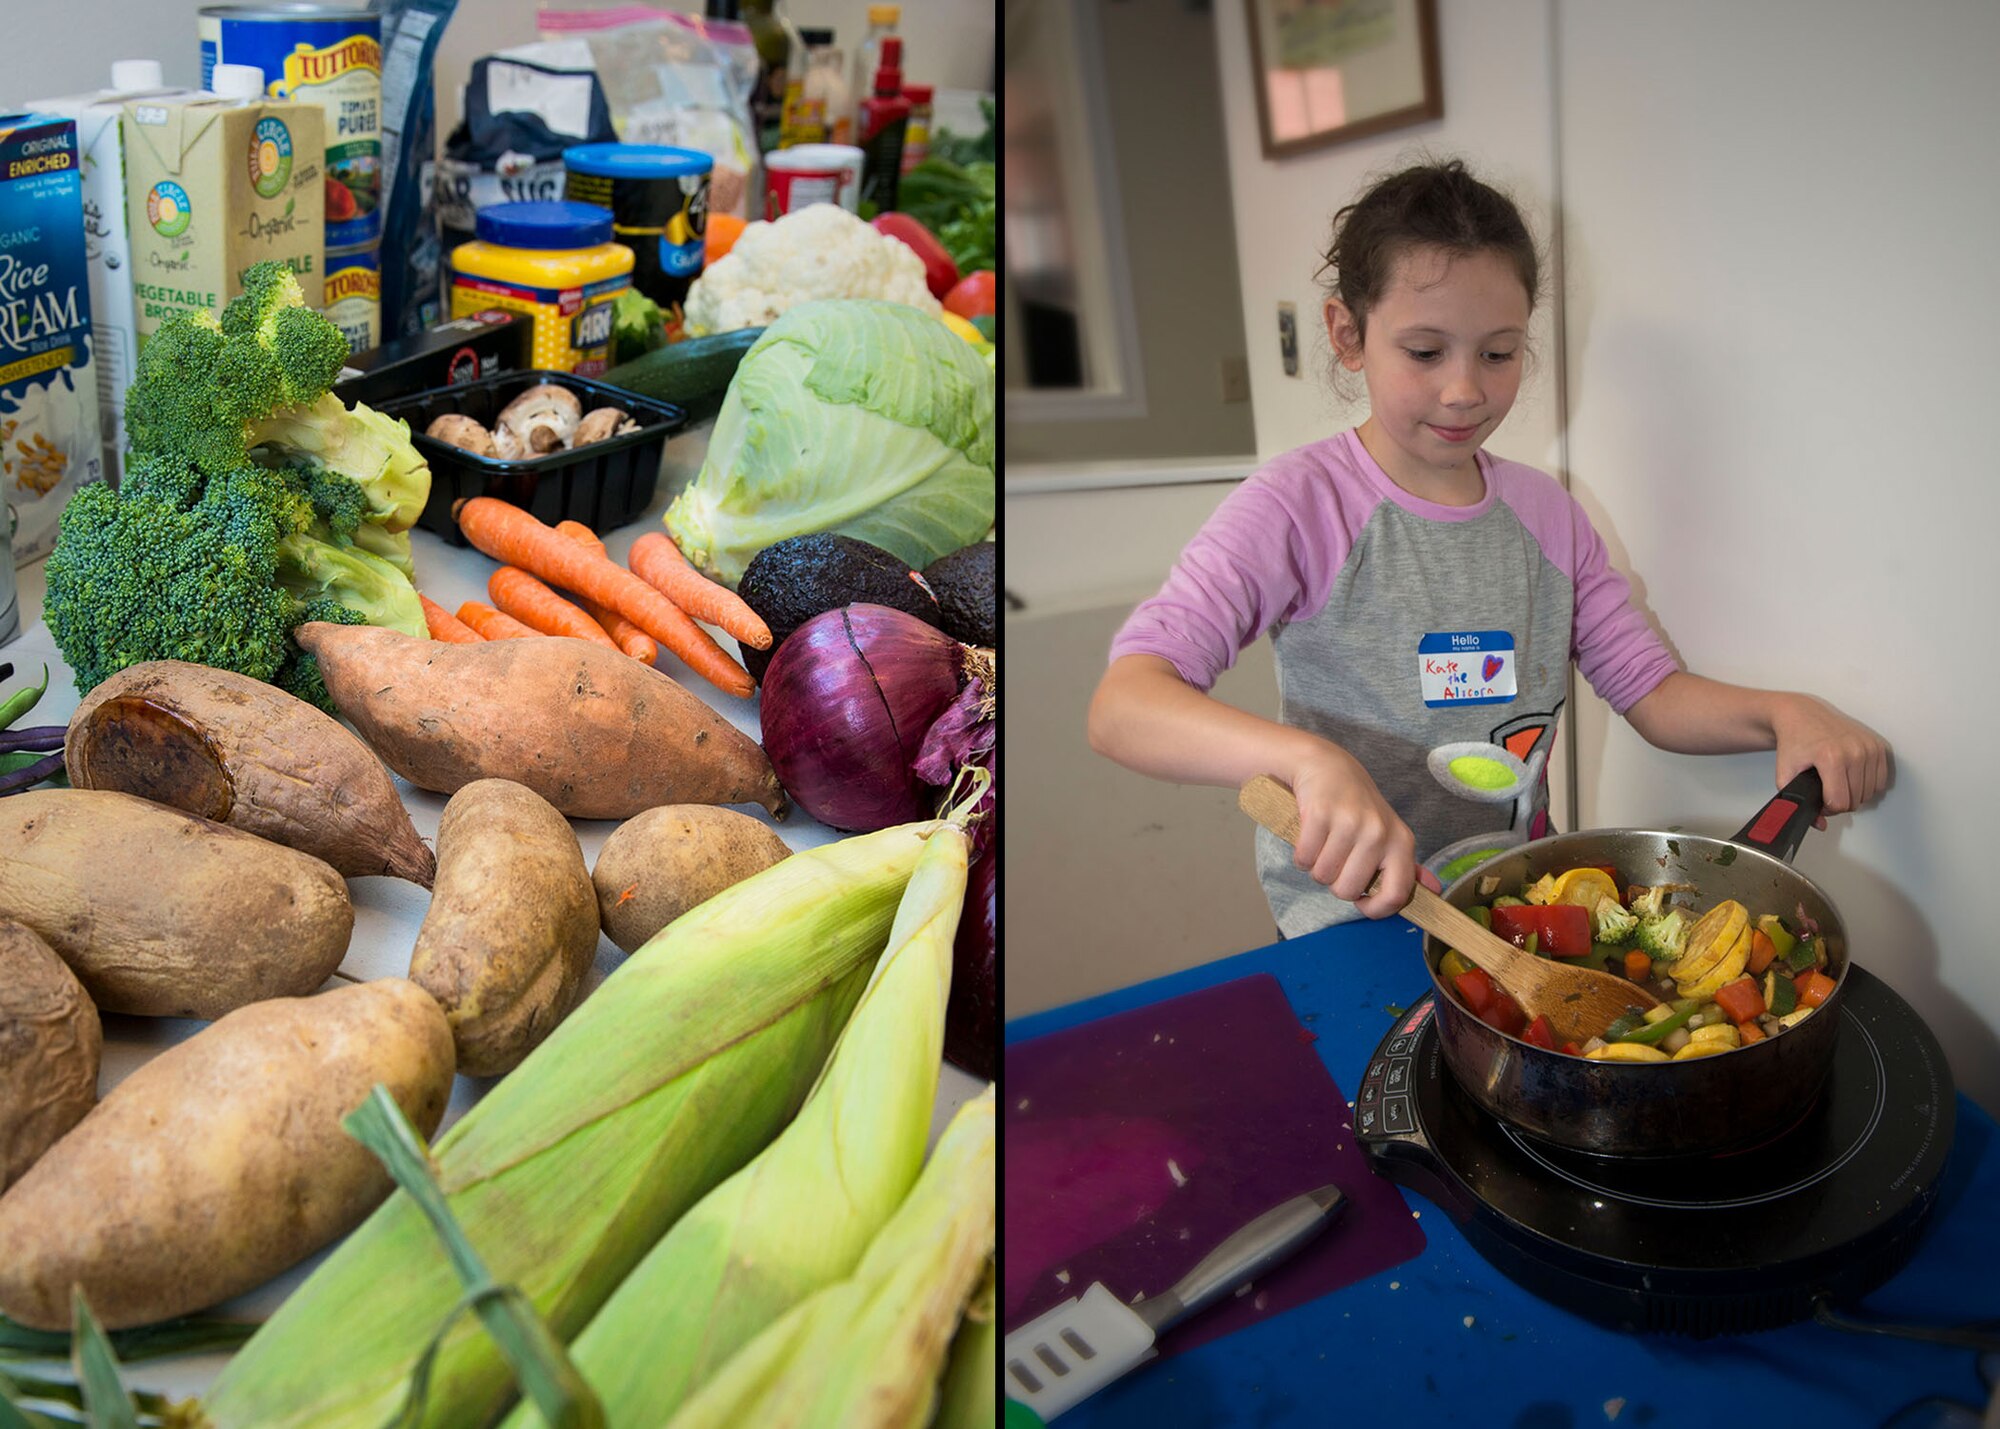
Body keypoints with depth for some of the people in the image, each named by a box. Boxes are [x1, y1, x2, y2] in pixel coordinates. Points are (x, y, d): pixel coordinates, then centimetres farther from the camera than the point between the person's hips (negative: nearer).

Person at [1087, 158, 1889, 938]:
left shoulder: (1546, 513, 7)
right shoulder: (1300, 505, -12)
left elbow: (1652, 691, 12)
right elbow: (1121, 708, -25)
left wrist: (1784, 712, -9)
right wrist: (1309, 759, -42)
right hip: (1353, 923, -4)